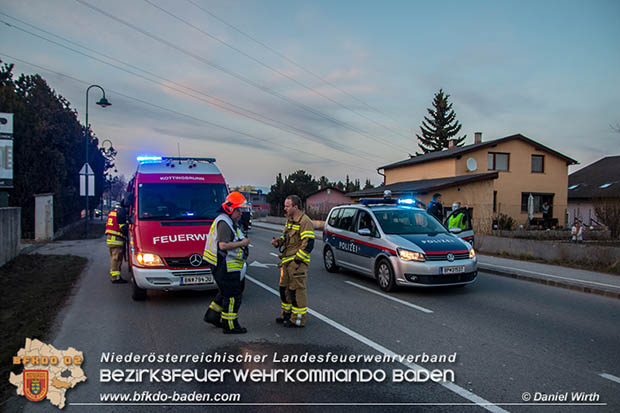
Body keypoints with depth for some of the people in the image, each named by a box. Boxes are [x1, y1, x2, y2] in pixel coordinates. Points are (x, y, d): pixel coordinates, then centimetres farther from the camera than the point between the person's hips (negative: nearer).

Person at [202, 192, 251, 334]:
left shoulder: (230, 222, 18)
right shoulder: (224, 223, -17)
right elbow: (223, 245, -26)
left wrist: (241, 241, 12)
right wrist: (242, 243, -18)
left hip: (228, 266, 11)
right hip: (226, 267, -11)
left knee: (225, 292, 22)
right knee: (232, 296, -3)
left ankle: (212, 315, 31)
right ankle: (230, 325, 5)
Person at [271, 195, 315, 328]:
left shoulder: (305, 222, -15)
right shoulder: (289, 220, 15)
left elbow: (308, 244, -20)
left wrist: (296, 260, -20)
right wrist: (278, 241, 6)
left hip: (297, 262, -9)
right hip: (287, 261, 9)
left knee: (297, 290, -3)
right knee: (284, 288, 16)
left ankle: (298, 319, 7)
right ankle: (286, 314, 31)